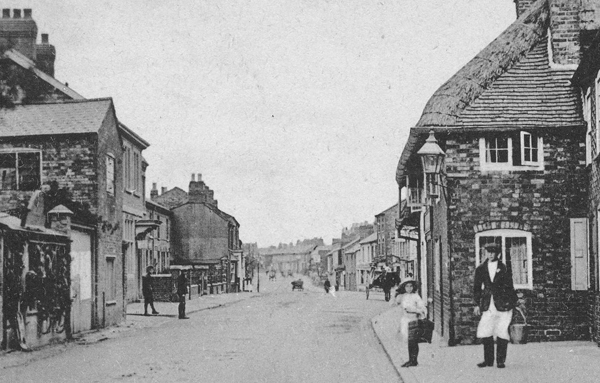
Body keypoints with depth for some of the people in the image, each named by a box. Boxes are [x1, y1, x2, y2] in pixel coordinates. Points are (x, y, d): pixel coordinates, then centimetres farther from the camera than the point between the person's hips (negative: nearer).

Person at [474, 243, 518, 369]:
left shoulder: (503, 268, 4)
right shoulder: (481, 269, 10)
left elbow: (509, 286, 6)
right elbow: (477, 287, 13)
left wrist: (512, 302, 3)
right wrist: (477, 304, 8)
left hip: (503, 305, -2)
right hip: (488, 305, 2)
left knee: (502, 333, -3)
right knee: (485, 332, -2)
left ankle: (501, 361, 7)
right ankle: (488, 360, 9)